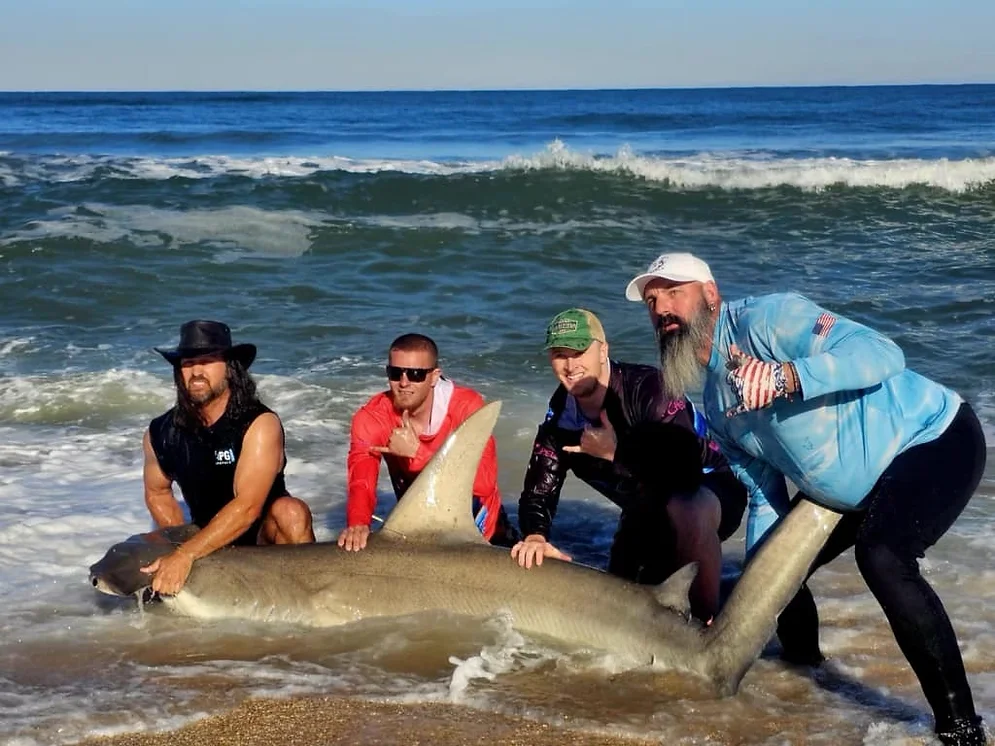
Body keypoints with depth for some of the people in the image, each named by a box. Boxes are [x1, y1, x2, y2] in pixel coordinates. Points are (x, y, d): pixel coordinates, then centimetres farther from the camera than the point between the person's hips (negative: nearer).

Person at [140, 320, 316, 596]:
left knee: (290, 511, -35)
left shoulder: (260, 424, -20)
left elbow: (247, 507, -31)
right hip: (211, 547, 6)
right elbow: (158, 493, 15)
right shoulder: (160, 434, -5)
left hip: (265, 538, -5)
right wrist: (180, 545, -1)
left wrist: (185, 555, -39)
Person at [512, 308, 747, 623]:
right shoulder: (560, 417, -7)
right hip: (646, 512, 7)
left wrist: (615, 453, -30)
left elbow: (685, 468, -37)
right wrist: (535, 537, -33)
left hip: (706, 488, -7)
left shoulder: (646, 387, -28)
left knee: (686, 512, -41)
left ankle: (708, 624, -28)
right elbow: (538, 492, -11)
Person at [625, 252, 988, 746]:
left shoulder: (765, 318, -22)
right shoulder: (717, 406, 5)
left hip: (936, 440, -9)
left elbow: (882, 353, -34)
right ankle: (806, 668, 38)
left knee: (881, 556, -33)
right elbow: (764, 498, 11)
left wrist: (785, 376, -48)